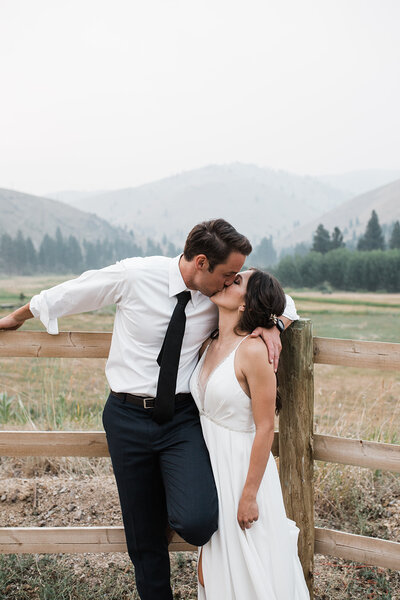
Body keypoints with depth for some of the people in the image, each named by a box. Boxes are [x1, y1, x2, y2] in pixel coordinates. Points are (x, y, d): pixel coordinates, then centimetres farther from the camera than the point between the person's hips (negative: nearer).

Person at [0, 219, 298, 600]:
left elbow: (282, 302, 11)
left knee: (196, 523, -20)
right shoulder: (135, 275, -13)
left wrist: (271, 326, -13)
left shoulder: (222, 295, -4)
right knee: (144, 534, 9)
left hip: (183, 418, 1)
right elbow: (65, 295, 3)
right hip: (129, 416, -1)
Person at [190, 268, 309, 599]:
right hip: (211, 463, 7)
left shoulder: (253, 351, -21)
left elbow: (265, 429, -19)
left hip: (244, 467, -7)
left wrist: (249, 495, -16)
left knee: (249, 572, 9)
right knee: (213, 571, 18)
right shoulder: (210, 344, 2)